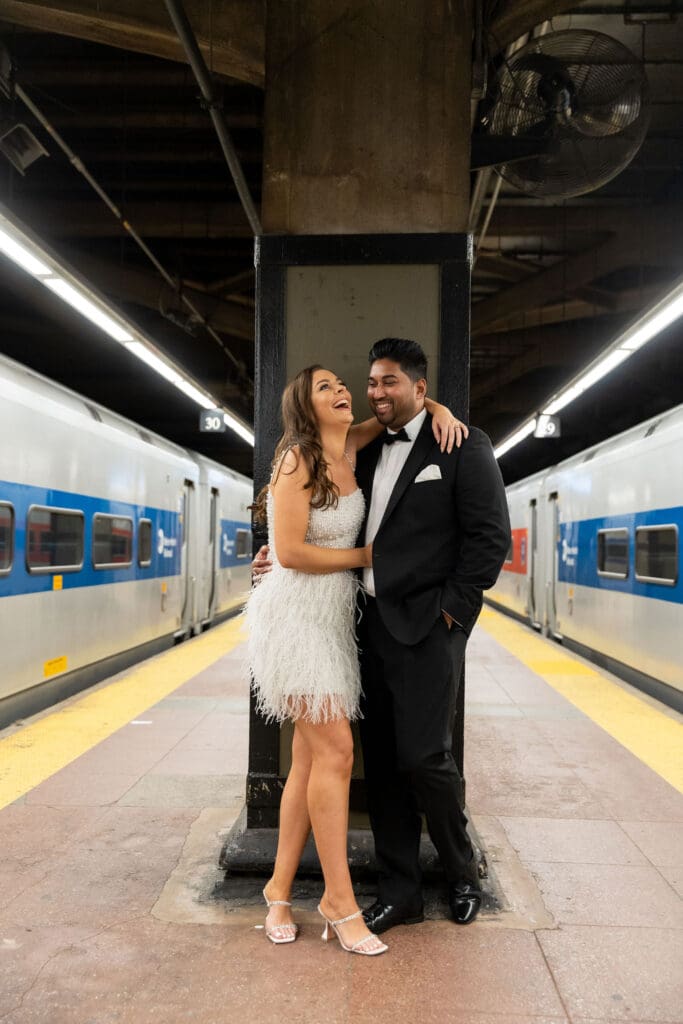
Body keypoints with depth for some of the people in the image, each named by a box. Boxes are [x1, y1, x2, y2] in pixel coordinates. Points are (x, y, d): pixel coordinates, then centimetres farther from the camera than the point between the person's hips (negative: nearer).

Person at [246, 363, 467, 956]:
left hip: (335, 614, 7)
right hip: (298, 613, -7)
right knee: (335, 751, -8)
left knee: (311, 758, 9)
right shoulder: (297, 459, -11)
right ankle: (339, 899, 6)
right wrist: (364, 556, -7)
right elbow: (291, 552, -17)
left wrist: (438, 410, 5)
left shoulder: (348, 449, 8)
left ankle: (281, 888, 21)